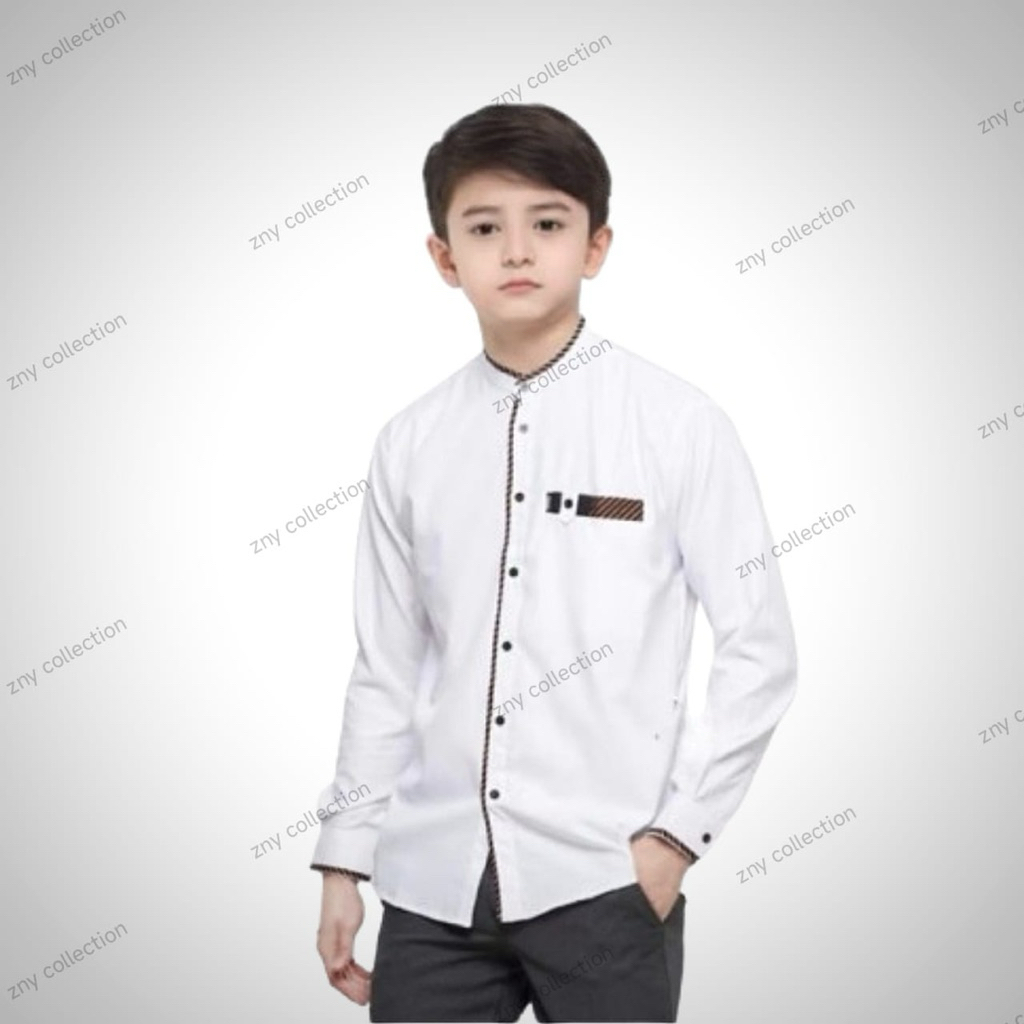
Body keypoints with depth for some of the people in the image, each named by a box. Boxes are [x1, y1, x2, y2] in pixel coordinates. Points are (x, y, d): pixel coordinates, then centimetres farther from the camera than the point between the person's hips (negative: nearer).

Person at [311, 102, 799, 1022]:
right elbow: (386, 667, 9)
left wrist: (677, 833, -6)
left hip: (604, 877, -3)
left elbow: (760, 650, -2)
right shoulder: (410, 444, 4)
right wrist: (344, 860, 10)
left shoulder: (679, 424, -5)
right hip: (432, 879, 3)